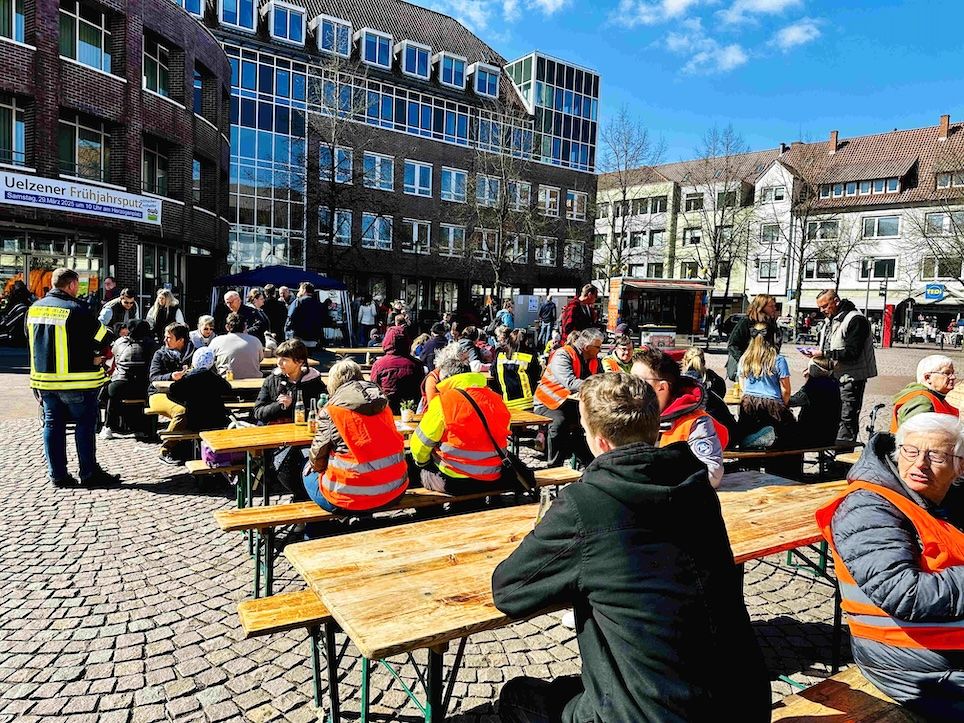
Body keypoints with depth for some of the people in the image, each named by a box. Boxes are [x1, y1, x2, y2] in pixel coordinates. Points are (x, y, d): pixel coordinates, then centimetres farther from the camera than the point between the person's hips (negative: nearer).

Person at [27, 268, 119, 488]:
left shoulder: (34, 308, 6)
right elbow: (104, 337, -13)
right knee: (85, 423, 2)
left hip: (44, 377, 7)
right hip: (75, 379, -7)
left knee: (53, 424, 12)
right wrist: (94, 358, 6)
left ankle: (57, 474, 16)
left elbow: (30, 339, 16)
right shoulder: (76, 309, -15)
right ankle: (89, 473, 6)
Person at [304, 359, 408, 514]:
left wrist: (315, 466, 21)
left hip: (353, 498, -5)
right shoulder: (382, 404, 6)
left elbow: (317, 456, -1)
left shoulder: (330, 410, -7)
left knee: (309, 472, 25)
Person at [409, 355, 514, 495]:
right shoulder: (496, 399, 4)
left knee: (415, 468, 17)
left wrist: (422, 462, 16)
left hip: (455, 483, -5)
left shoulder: (443, 401, -12)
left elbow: (419, 445, -5)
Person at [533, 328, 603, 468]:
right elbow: (570, 383, -32)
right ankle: (555, 466, -25)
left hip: (570, 403, 8)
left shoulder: (594, 360, 7)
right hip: (547, 403, -8)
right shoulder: (562, 355, -19)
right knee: (560, 421, -34)